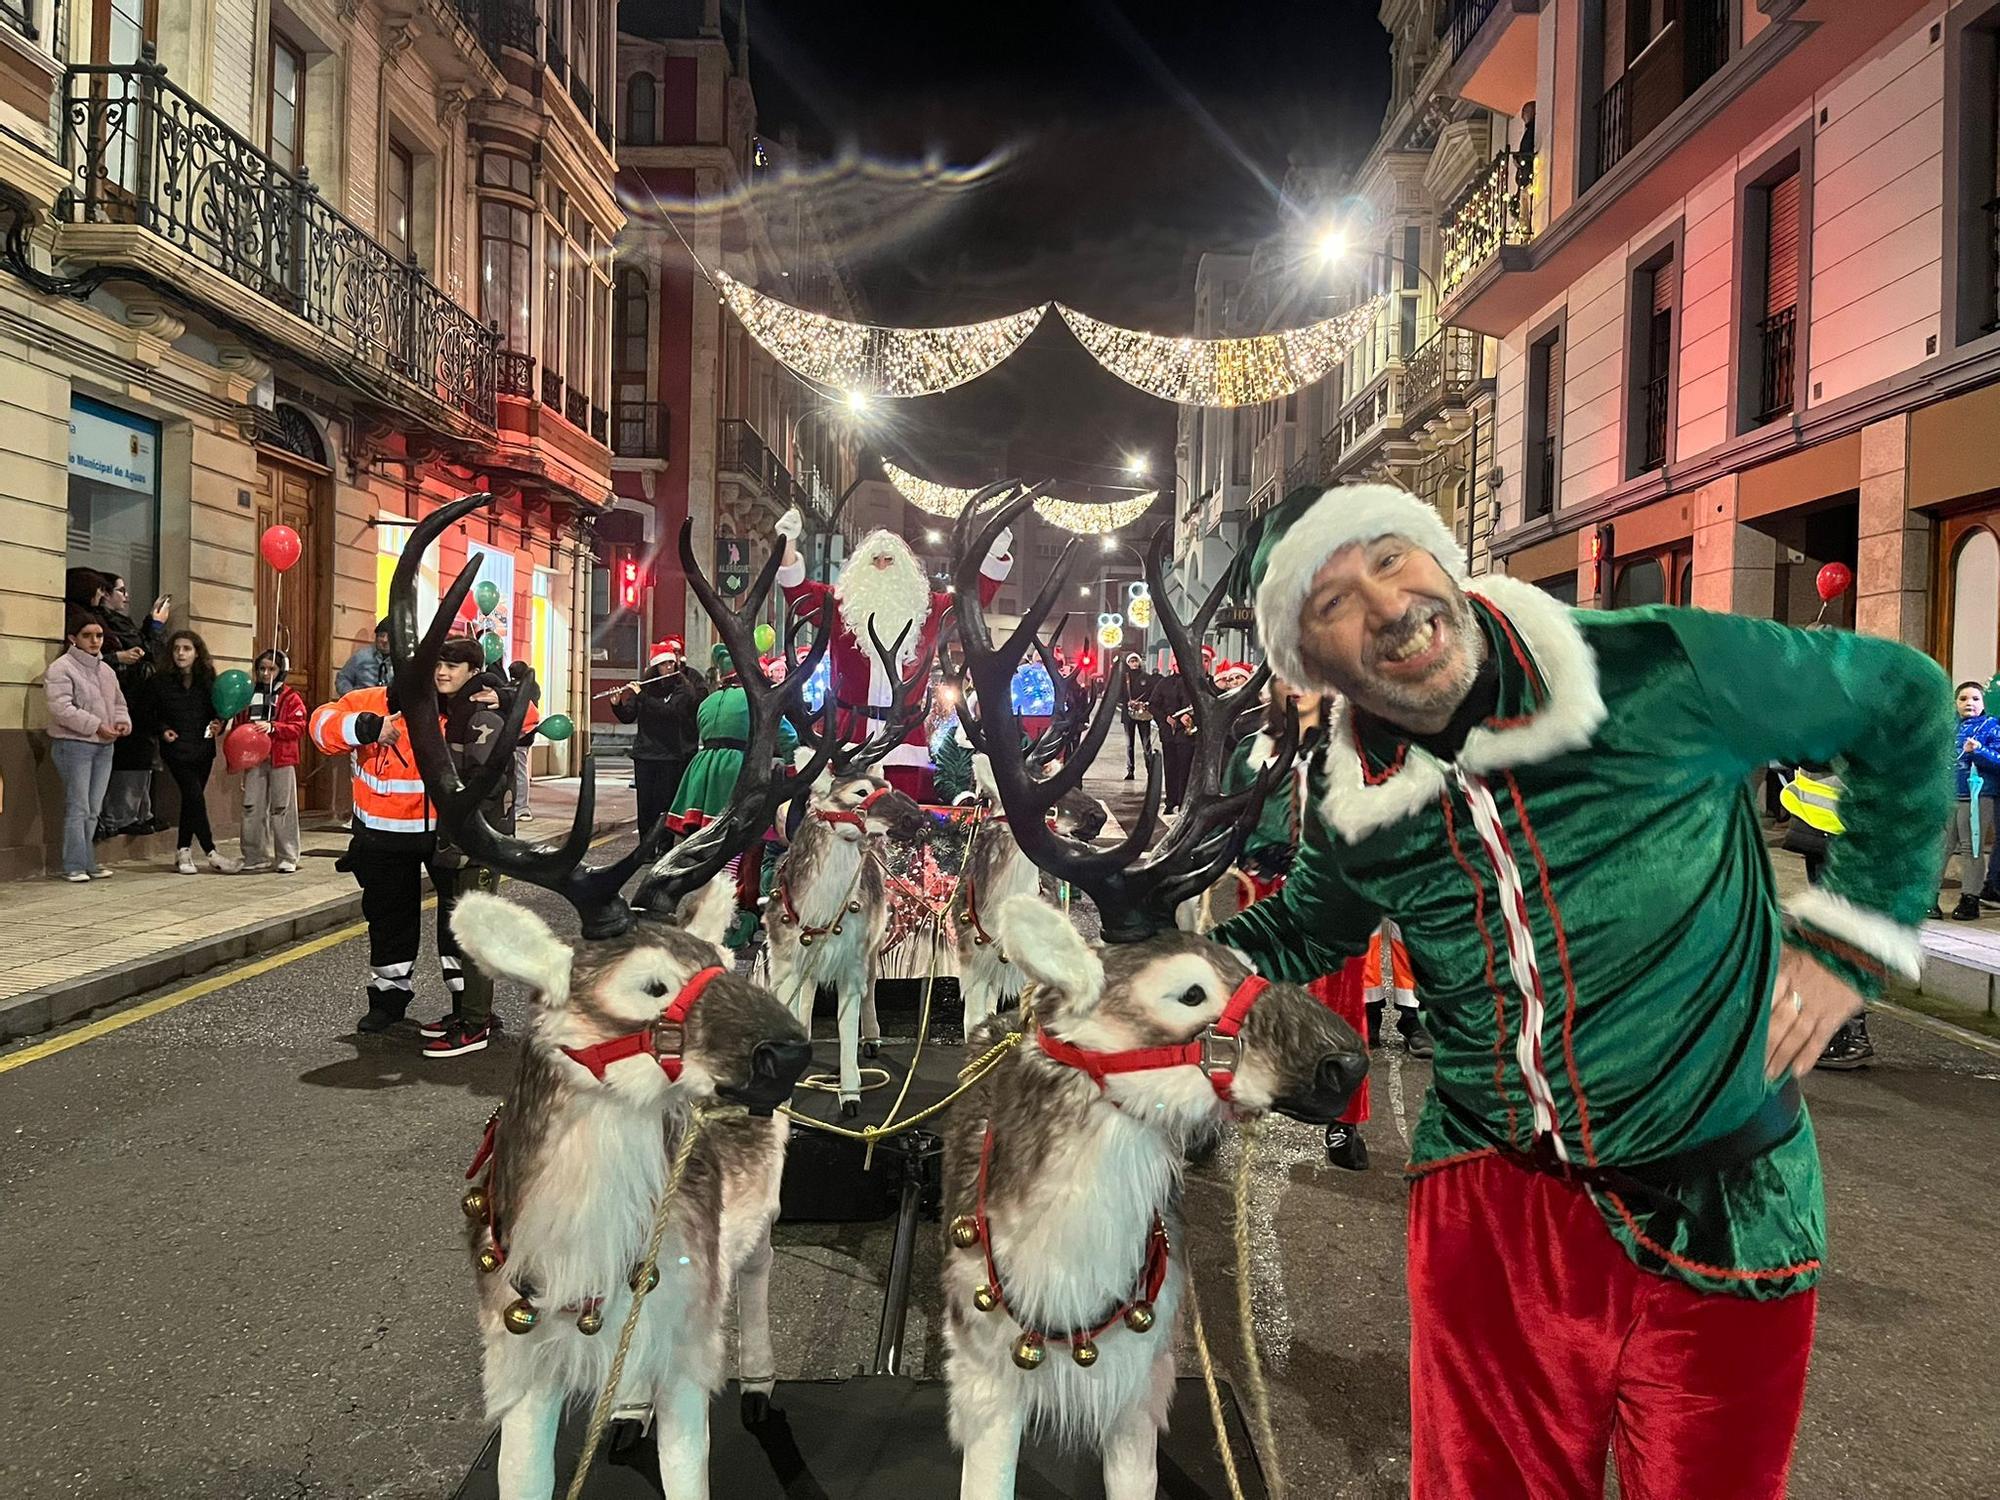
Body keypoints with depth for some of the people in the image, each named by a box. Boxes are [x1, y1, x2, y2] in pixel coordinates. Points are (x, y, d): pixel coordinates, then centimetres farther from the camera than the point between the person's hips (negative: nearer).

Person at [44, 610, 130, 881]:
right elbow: (61, 708, -17)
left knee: (94, 809, 9)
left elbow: (118, 702, 23)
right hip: (74, 745, -7)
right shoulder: (61, 668, -7)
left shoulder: (107, 670, 16)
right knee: (78, 807, -7)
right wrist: (96, 726, -20)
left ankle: (89, 862, 15)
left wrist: (123, 721, 1)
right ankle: (75, 866, -3)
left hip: (104, 747, 7)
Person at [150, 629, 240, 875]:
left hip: (203, 748, 4)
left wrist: (219, 724, -6)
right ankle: (212, 854, -8)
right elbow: (148, 712, 3)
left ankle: (183, 851, 22)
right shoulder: (161, 680, -4)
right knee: (195, 797, -11)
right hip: (177, 748, -4)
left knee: (191, 800, 10)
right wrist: (162, 730, -12)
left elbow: (219, 709, 13)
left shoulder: (208, 679, 4)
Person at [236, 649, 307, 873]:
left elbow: (299, 728, -8)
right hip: (253, 760, 4)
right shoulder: (249, 695, 12)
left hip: (281, 761, -4)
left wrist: (272, 727, -21)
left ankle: (288, 858, 6)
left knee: (282, 808, 0)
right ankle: (256, 857, 14)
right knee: (252, 808, 5)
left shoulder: (290, 697, 0)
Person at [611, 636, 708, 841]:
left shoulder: (682, 686, -4)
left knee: (665, 807, -2)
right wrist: (617, 704, -13)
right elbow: (628, 717, 7)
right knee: (645, 806, 6)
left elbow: (671, 711, -21)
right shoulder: (646, 685, 6)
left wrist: (641, 695, -20)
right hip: (645, 755, 3)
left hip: (672, 756, -3)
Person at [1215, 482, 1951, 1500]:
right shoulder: (1354, 813, -5)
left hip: (1722, 1220, -2)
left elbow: (1901, 698, 0)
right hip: (1489, 1201, 2)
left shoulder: (1656, 670, -16)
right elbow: (1302, 932, 16)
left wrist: (1852, 932, -4)